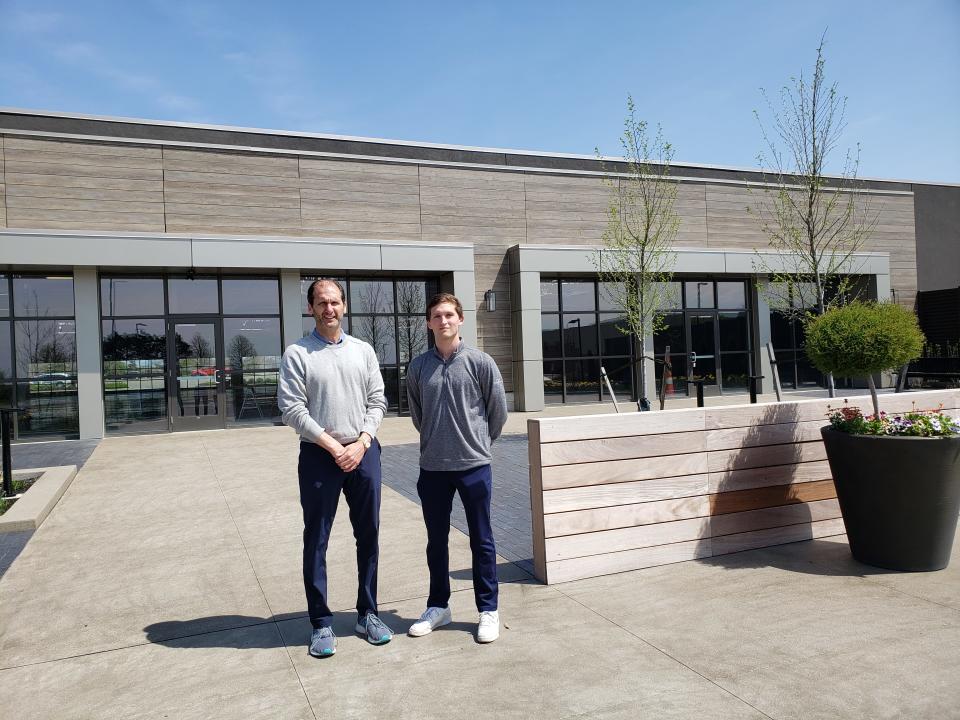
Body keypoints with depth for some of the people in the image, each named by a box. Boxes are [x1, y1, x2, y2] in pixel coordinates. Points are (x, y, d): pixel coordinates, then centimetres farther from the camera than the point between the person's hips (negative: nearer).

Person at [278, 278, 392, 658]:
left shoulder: (363, 350, 8)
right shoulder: (297, 353, -2)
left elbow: (377, 401, 6)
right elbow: (292, 409, -8)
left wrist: (361, 443, -8)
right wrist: (333, 446, -13)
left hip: (364, 452, 3)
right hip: (318, 456, -3)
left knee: (368, 536, 10)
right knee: (316, 541, 4)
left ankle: (367, 613, 25)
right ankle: (321, 623, 17)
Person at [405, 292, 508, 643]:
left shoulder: (480, 362, -5)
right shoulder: (418, 367, 2)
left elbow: (499, 409, 2)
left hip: (474, 465, -2)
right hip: (432, 468, 3)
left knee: (481, 541, 7)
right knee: (436, 541, 14)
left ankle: (488, 610, 20)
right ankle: (438, 606, 30)